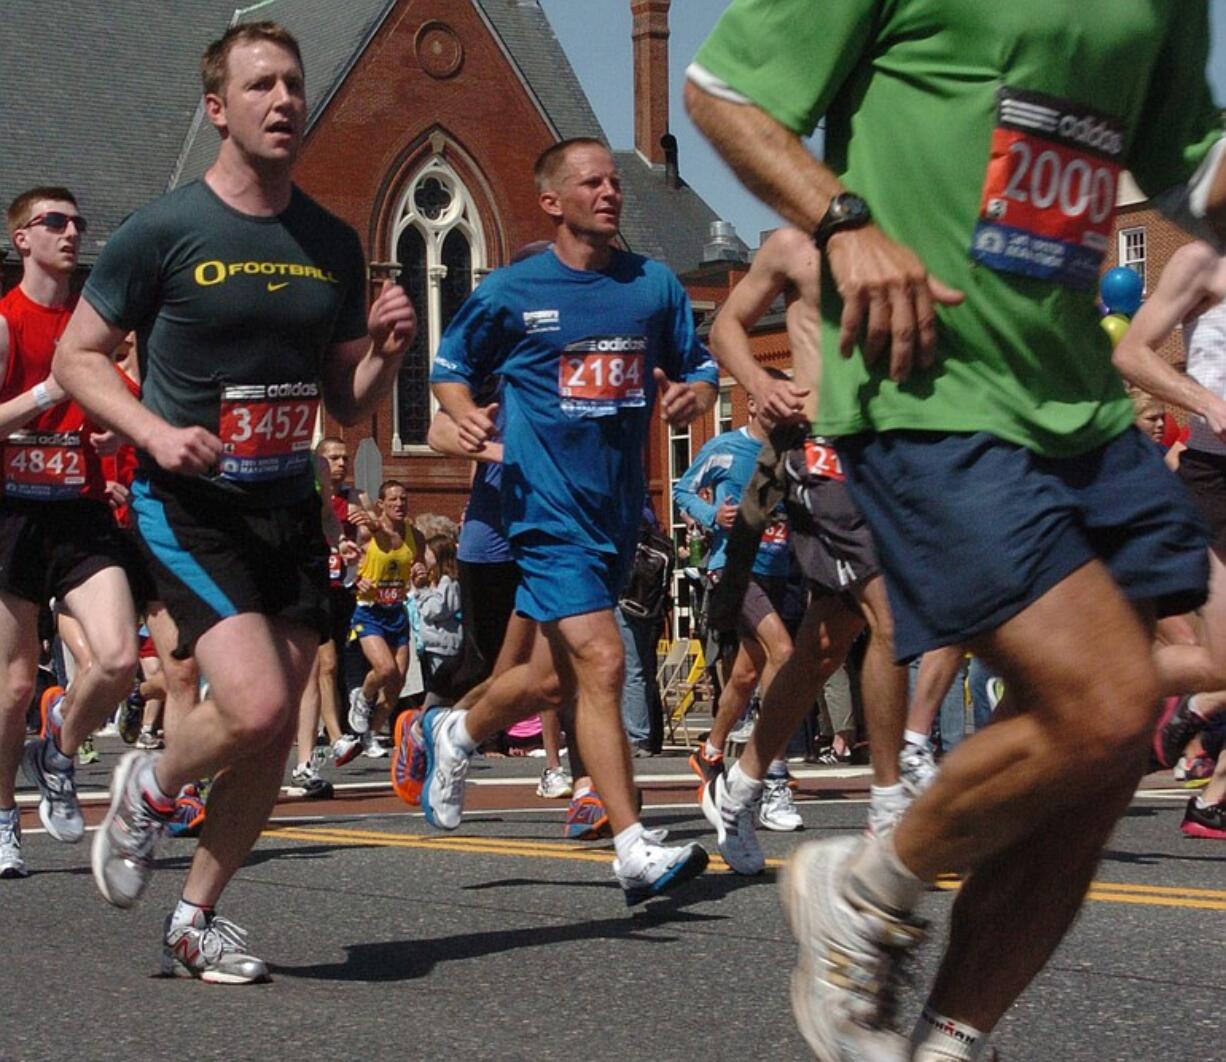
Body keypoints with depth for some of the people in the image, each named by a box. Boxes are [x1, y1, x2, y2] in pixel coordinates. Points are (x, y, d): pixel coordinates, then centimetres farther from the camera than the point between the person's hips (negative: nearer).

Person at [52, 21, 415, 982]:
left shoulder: (334, 245, 9)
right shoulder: (165, 230, -7)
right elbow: (76, 356, -1)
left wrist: (387, 350, -6)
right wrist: (156, 431, -16)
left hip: (290, 505, 5)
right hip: (188, 505, -5)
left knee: (276, 732, 4)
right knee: (253, 707, -20)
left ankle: (197, 919, 21)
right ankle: (150, 788, 13)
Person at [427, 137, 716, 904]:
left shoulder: (655, 286, 6)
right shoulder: (511, 292, -3)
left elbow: (701, 368, 13)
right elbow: (451, 364, 10)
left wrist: (695, 395, -10)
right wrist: (465, 414, -10)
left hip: (621, 508, 6)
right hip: (551, 508, -6)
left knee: (563, 668, 17)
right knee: (602, 663, -16)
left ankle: (458, 733, 46)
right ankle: (635, 852, -14)